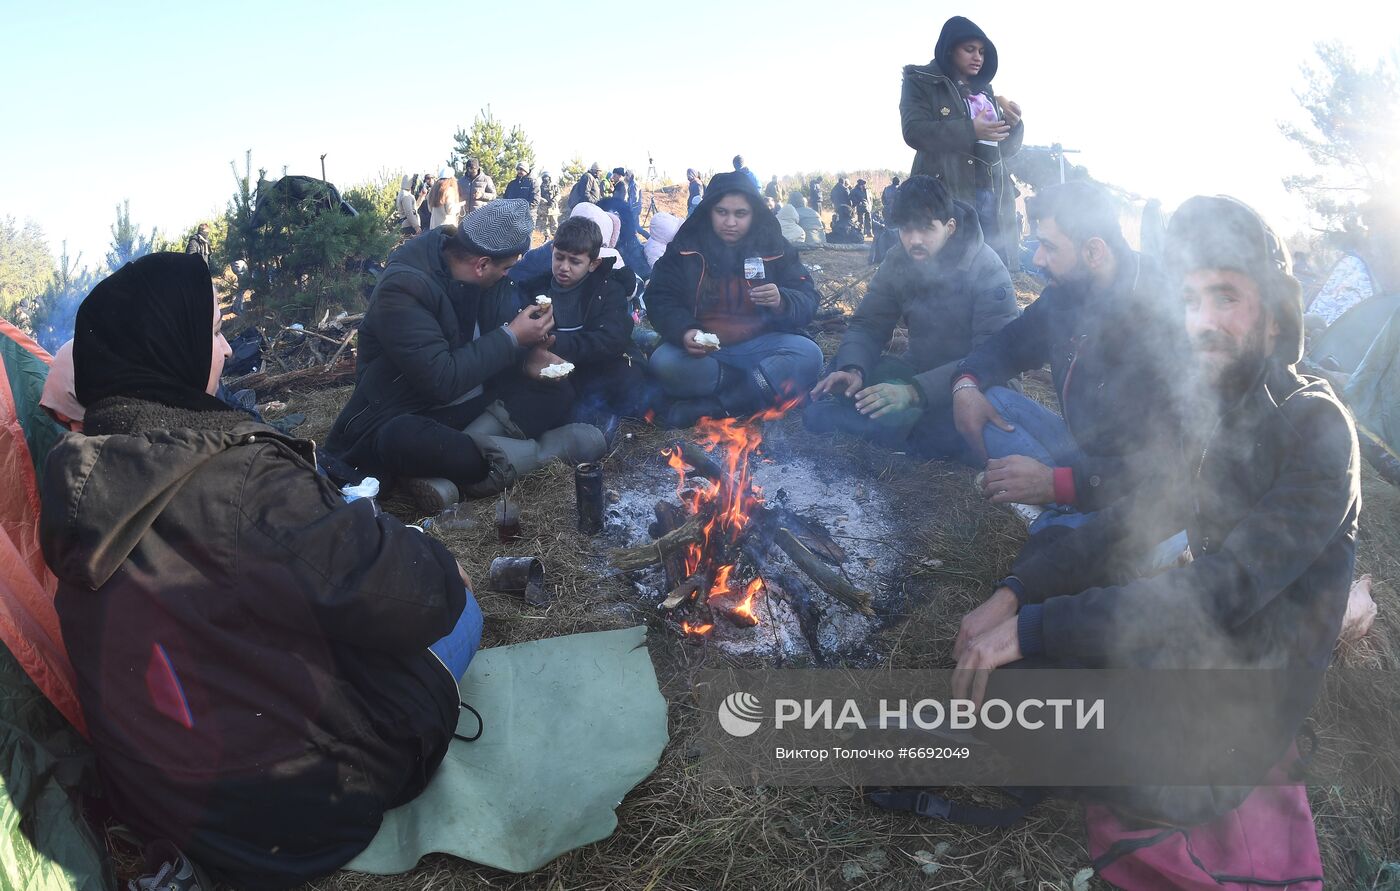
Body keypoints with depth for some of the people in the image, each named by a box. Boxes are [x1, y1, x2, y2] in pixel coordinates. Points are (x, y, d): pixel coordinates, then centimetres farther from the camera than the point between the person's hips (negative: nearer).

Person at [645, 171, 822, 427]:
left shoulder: (773, 246, 2)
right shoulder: (686, 246, 1)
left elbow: (807, 299, 0)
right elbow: (660, 299, -2)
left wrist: (782, 302, -25)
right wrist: (684, 331, -24)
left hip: (759, 345, 1)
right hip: (700, 347, -1)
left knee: (808, 354, -28)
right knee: (663, 363, -31)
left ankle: (711, 407, -29)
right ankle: (765, 385, -20)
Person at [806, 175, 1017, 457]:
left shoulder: (987, 270, -20)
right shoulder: (898, 261, -4)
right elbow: (867, 325, 0)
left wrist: (915, 391, -39)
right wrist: (852, 369, -25)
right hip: (918, 369, 5)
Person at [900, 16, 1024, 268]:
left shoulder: (984, 91, 23)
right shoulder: (921, 82, 6)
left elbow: (1005, 149, 22)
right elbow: (914, 131, -10)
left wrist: (1014, 125, 0)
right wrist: (970, 130, -18)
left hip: (993, 196, 6)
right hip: (946, 194, -6)